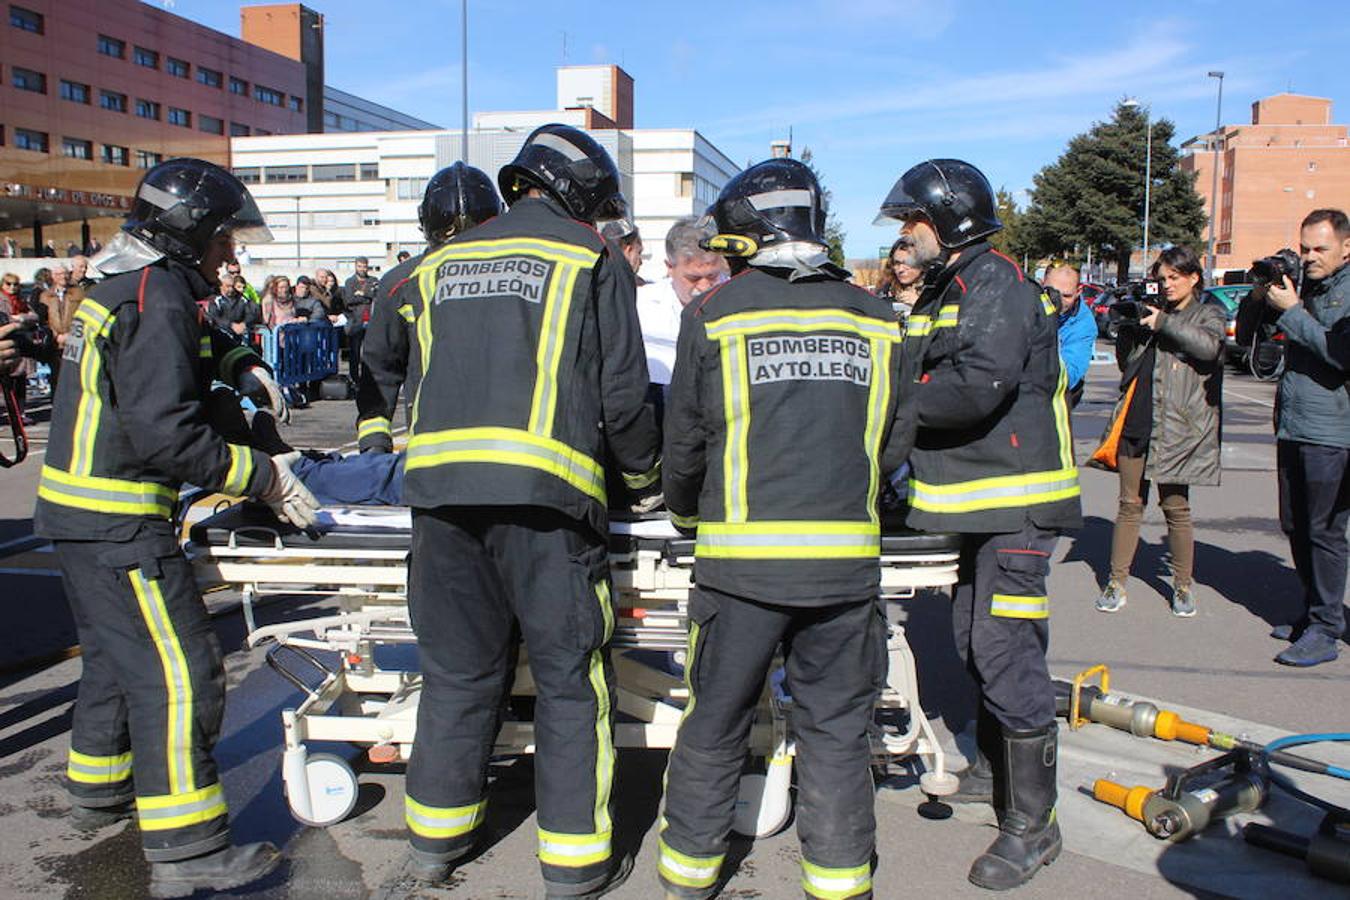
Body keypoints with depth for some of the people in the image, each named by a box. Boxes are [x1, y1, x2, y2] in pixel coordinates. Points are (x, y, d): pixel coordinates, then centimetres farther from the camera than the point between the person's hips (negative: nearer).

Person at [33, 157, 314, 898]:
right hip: (119, 524, -11)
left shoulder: (122, 283, 13)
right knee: (176, 673, -9)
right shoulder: (157, 297, -17)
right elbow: (166, 432, -24)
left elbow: (179, 349, 33)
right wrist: (259, 475, -18)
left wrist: (237, 364, 14)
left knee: (116, 655, 25)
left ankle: (99, 789, 43)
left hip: (76, 508, 11)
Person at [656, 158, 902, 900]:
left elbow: (686, 439, 5)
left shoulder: (715, 314, -1)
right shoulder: (873, 319, 7)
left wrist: (685, 512, 24)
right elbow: (891, 442, 14)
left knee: (716, 719, 13)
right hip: (847, 559, 2)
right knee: (836, 726, 14)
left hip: (742, 558, -2)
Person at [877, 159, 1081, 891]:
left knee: (1007, 653, -9)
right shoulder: (944, 291, 16)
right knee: (975, 644, 19)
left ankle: (1032, 823, 2)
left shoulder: (998, 284, -14)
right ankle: (993, 767, 38)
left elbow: (979, 385, -27)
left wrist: (903, 408, -15)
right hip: (975, 499, 10)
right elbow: (914, 376, 12)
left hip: (1016, 504, -10)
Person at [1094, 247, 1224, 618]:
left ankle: (1183, 586, 16)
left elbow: (1209, 346, -15)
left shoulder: (1208, 315, 7)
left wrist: (1164, 323, -13)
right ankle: (1117, 582, 10)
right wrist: (1128, 328, 1)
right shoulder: (1150, 311, 18)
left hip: (1177, 427, -3)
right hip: (1136, 420, 3)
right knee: (1130, 503, 5)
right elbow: (1126, 361, 18)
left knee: (1176, 506, 1)